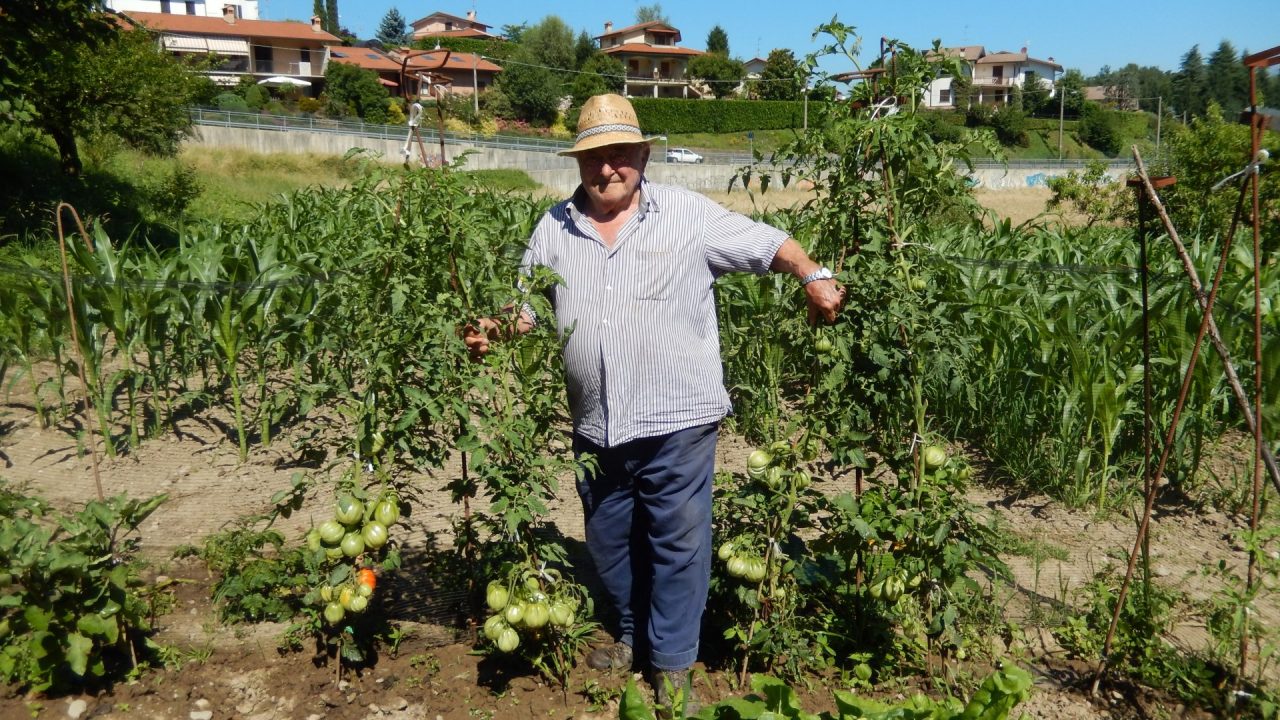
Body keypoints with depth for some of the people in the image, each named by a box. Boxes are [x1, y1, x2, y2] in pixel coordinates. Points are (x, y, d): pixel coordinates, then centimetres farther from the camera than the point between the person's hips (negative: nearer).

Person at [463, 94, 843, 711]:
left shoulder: (689, 215, -2)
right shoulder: (555, 229, 8)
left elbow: (766, 243, 0)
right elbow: (528, 300, 12)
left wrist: (813, 277, -16)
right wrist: (493, 330, -7)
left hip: (676, 418, -4)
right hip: (597, 425, 4)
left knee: (678, 541, 4)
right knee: (609, 539, 19)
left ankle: (672, 663, 21)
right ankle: (634, 636, 42)